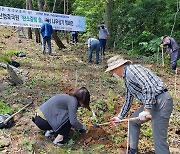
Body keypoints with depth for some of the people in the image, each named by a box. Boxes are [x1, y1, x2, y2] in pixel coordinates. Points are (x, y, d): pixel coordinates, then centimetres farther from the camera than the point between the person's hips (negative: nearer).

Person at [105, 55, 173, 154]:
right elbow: (128, 100, 28)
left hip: (161, 101, -10)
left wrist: (146, 109, -25)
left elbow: (148, 87, -25)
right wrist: (120, 117, 33)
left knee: (159, 138, -6)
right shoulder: (126, 78, 18)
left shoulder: (131, 69, -13)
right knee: (133, 121, 21)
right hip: (150, 103, 10)